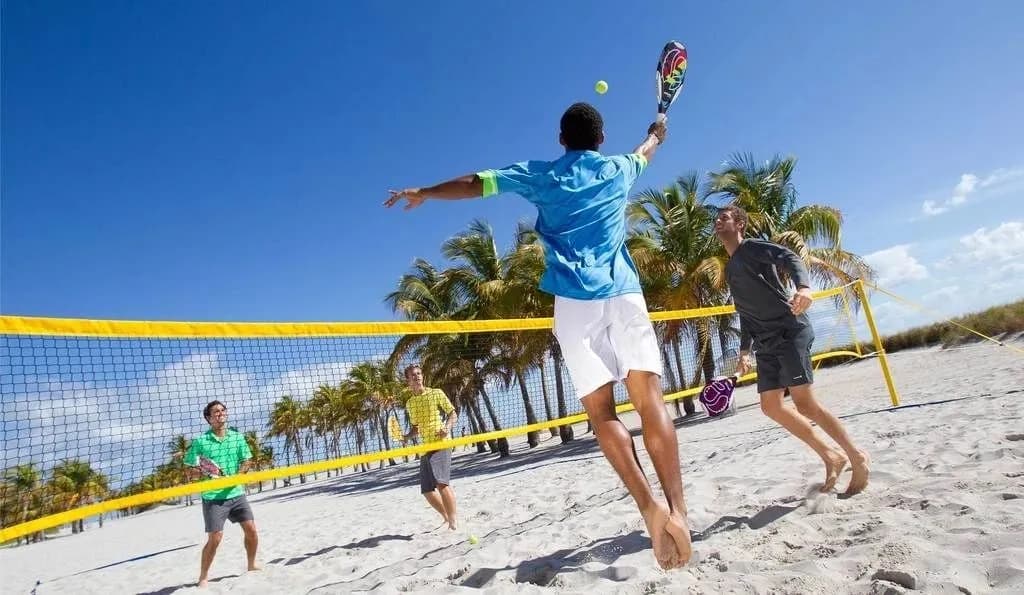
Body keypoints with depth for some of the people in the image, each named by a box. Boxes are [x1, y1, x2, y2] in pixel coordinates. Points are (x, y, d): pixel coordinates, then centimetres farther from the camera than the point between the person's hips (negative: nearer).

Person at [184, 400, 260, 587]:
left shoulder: (237, 436, 3)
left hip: (236, 493, 4)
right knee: (215, 538, -6)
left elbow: (247, 461, 7)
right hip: (213, 497, -4)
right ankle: (203, 578, 14)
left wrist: (238, 476, -11)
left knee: (251, 529, 4)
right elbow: (190, 471, -3)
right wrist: (202, 472, -23)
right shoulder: (200, 441, -6)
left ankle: (252, 565, 25)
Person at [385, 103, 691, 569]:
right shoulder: (618, 169, 20)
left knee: (602, 412, -3)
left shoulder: (541, 176, 14)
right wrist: (656, 131, 68)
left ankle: (651, 508, -15)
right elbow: (645, 152, 44)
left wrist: (421, 193, 32)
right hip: (624, 294, 2)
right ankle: (676, 508, -15)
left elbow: (474, 183, 18)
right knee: (650, 399, -5)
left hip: (575, 302, -1)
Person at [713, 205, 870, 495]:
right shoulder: (730, 269, 23)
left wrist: (803, 286, -40)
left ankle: (857, 458, 4)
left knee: (804, 403, -12)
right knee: (771, 406, 1)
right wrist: (744, 350, 22)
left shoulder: (752, 247, -1)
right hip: (766, 344, 8)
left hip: (790, 331, -8)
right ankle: (831, 456, 13)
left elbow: (789, 257, -19)